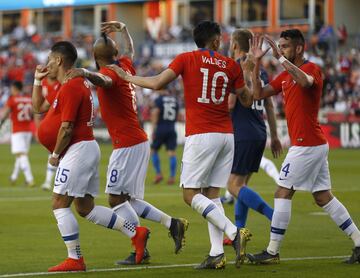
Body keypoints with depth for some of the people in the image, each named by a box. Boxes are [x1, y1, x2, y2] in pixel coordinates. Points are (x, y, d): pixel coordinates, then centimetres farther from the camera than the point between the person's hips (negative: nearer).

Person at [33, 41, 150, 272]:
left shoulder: (71, 87, -15)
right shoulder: (76, 84, 18)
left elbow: (66, 127, -19)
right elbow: (38, 107, 27)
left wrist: (55, 154, -9)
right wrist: (38, 80, 20)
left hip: (78, 149, -10)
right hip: (87, 149, 10)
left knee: (60, 205, -7)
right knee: (85, 208, 12)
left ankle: (75, 259, -7)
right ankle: (136, 233, 10)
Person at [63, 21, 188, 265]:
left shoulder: (110, 73, -14)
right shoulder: (125, 66, 11)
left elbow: (104, 80, -41)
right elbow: (130, 50, 37)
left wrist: (85, 73, -59)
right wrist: (122, 28, 47)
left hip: (127, 145, -9)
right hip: (139, 142, 9)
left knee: (116, 198, -8)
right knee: (129, 200, 14)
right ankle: (172, 223, 9)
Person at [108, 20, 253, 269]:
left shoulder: (186, 59, -2)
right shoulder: (231, 65, 7)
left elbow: (157, 83, -8)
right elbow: (248, 101, 12)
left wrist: (128, 77, 6)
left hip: (201, 135, -5)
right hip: (227, 135, 5)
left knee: (191, 194, -2)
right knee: (212, 194, 9)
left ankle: (234, 232, -19)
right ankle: (217, 254, -1)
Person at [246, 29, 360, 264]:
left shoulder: (312, 68, -10)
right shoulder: (285, 76, 16)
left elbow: (305, 81, -35)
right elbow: (259, 94, 12)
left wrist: (280, 58, -34)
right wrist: (257, 62, 2)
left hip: (307, 145, -9)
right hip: (317, 145, 9)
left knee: (283, 193, -6)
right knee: (323, 197, 9)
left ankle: (272, 252, -3)